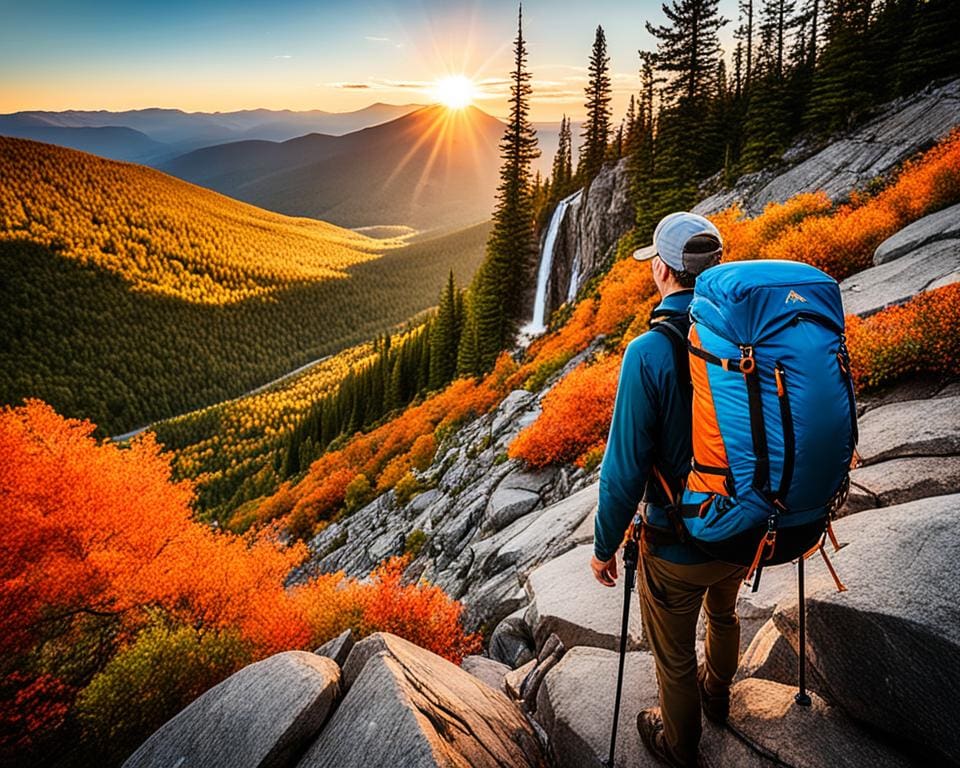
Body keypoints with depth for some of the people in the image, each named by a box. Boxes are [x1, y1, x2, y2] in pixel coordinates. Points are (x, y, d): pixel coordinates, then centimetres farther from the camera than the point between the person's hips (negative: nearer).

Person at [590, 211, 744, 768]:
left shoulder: (650, 353, -27)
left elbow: (625, 469, -24)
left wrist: (605, 546, -8)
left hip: (678, 545, -6)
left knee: (674, 655, 20)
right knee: (723, 614, 34)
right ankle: (717, 694, 62)